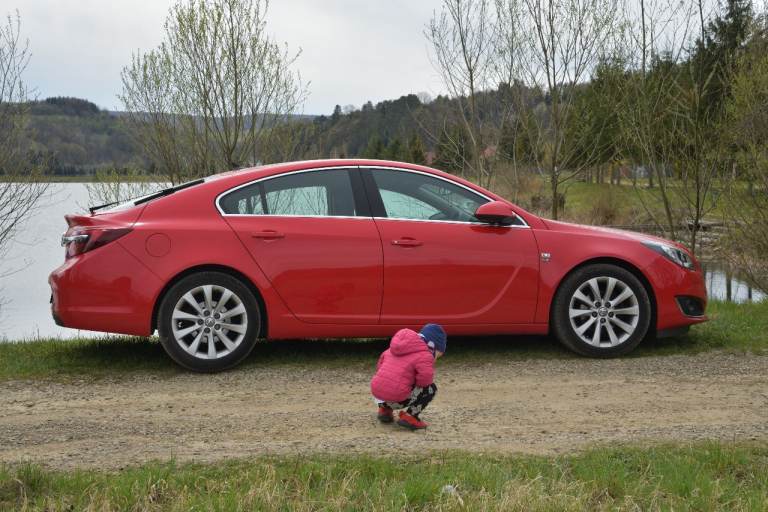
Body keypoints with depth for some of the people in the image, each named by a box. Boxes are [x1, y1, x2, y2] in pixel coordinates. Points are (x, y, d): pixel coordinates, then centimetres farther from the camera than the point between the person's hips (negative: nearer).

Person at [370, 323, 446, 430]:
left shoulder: (393, 349, 21)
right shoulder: (424, 355, -4)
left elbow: (379, 365, 28)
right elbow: (426, 376, -20)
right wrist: (417, 384, 2)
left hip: (376, 394, 8)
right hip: (396, 400, -8)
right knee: (431, 389, 9)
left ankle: (384, 409, 20)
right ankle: (410, 416, -2)